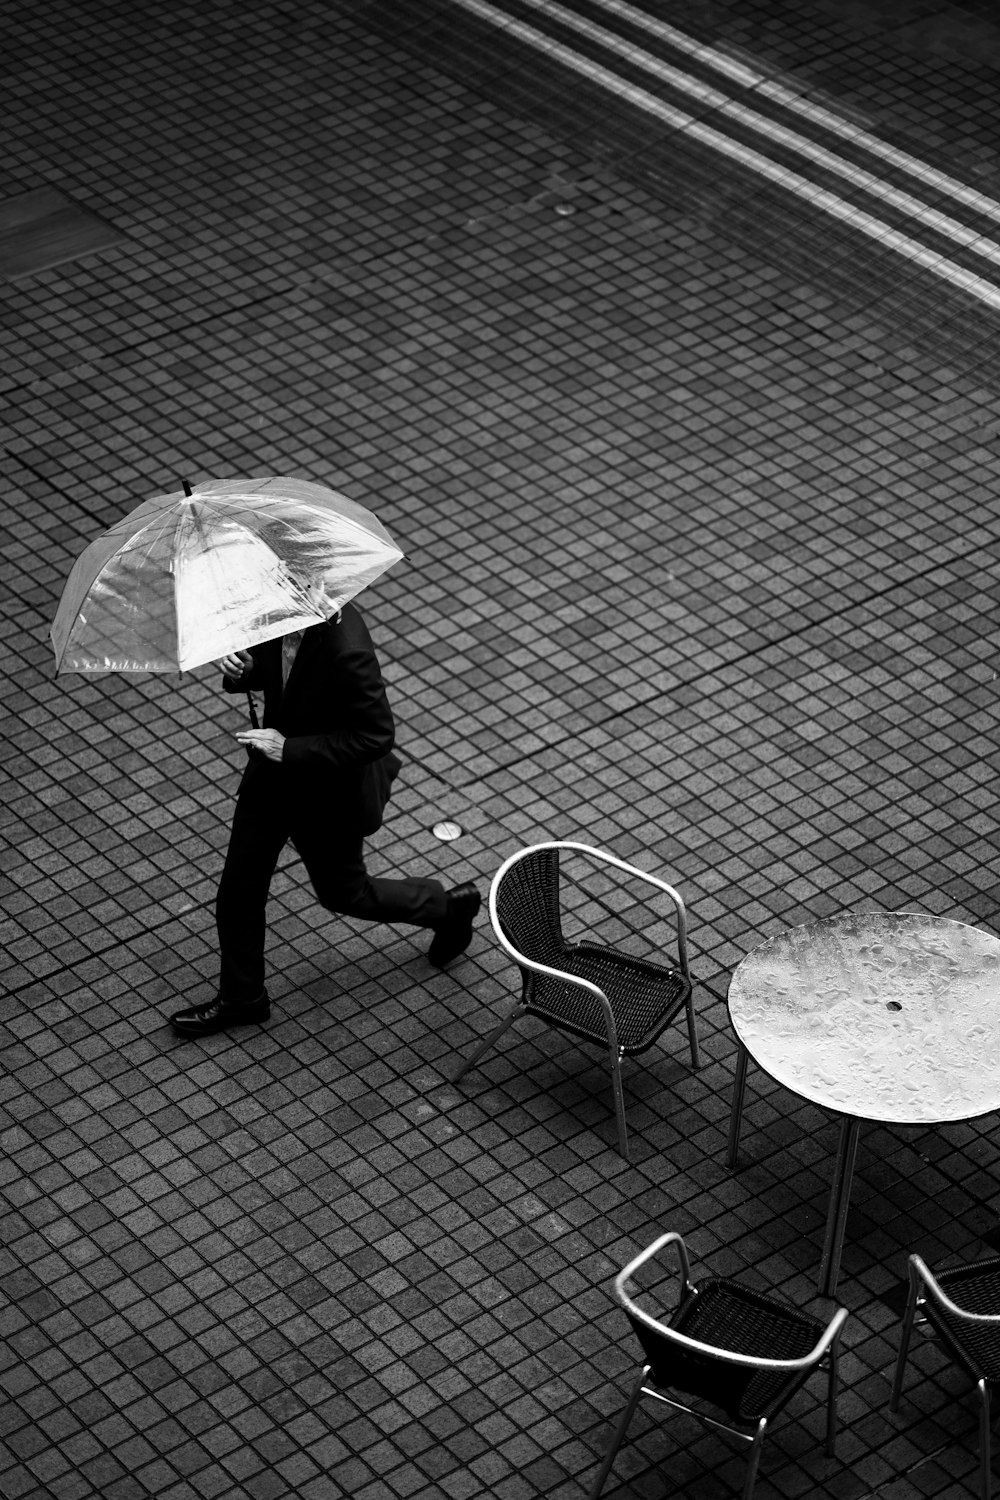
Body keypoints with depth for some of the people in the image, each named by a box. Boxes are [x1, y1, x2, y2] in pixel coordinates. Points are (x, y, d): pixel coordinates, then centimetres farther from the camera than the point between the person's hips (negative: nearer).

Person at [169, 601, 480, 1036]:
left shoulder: (347, 652, -37)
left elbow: (376, 736, -30)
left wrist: (290, 749, -31)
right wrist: (243, 669, -18)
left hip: (329, 795, -7)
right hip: (274, 774, 7)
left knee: (342, 891, 19)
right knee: (238, 890, 14)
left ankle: (448, 908, 44)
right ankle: (241, 997, 35)